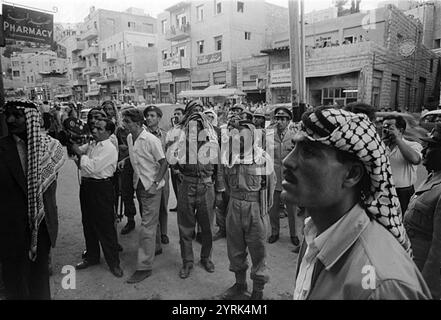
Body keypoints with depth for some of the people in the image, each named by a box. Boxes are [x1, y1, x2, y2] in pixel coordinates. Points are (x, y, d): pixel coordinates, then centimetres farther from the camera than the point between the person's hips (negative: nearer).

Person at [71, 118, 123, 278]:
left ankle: (113, 263, 14)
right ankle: (91, 256, 36)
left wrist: (79, 153, -12)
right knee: (88, 223, 18)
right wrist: (72, 144, 1)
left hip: (101, 188, -8)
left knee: (105, 226, -1)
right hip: (86, 185, 8)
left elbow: (92, 168, -21)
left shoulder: (109, 149, -14)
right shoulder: (90, 144, 11)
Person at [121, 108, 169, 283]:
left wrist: (155, 182, -18)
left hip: (151, 187, -7)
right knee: (149, 221, 21)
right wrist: (125, 160, 3)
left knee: (147, 226, -4)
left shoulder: (151, 140, -19)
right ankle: (156, 247, 43)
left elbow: (163, 163, -15)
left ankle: (144, 267, 4)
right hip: (138, 184, 7)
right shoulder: (129, 138, 5)